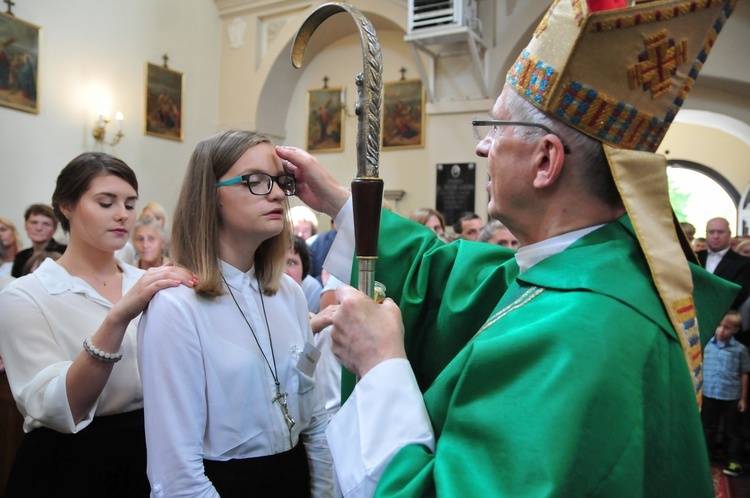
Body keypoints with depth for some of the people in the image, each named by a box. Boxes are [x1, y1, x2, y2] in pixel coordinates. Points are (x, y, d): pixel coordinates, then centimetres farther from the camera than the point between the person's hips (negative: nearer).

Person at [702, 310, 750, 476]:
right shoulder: (708, 345, -1)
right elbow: (701, 369, 7)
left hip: (731, 397, -3)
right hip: (708, 395, 3)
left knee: (733, 431, 8)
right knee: (708, 428, 16)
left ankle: (734, 462, 18)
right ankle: (708, 456, 31)